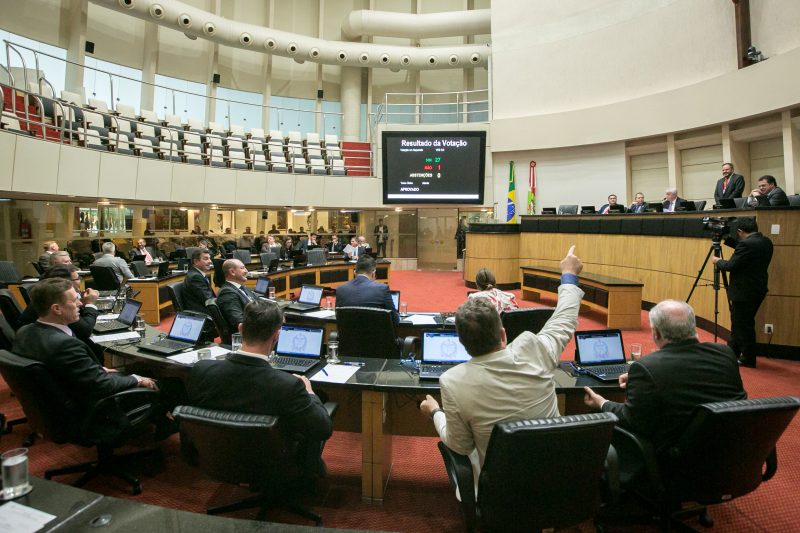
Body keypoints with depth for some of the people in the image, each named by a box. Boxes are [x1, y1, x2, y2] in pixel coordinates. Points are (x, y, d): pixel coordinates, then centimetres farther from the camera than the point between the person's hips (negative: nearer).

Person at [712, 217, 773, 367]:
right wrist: (727, 240, 17)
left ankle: (748, 359, 13)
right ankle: (732, 351, 30)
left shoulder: (747, 244, -21)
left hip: (745, 292, -9)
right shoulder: (766, 242, 8)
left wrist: (718, 261, -1)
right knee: (739, 323, 19)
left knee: (744, 325, 3)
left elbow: (731, 266, -20)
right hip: (757, 290, 9)